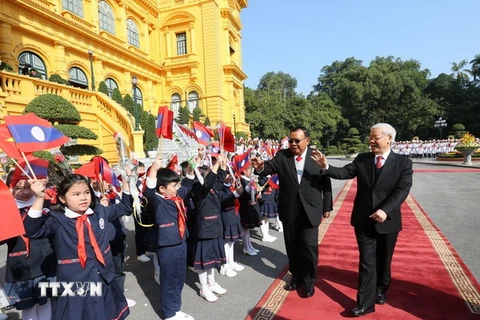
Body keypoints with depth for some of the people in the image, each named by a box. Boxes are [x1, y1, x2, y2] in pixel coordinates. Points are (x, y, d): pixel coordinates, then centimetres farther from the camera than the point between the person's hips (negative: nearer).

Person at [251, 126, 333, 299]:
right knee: (292, 246, 16)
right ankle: (296, 276, 38)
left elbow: (326, 183, 0)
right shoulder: (282, 156, -2)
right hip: (289, 210, 2)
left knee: (309, 247, 4)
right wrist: (260, 167, -40)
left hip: (310, 210, -2)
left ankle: (309, 280, 26)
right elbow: (269, 167, -16)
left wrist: (327, 207, 2)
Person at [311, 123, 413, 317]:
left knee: (383, 260, 20)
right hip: (363, 220, 1)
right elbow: (344, 172, -9)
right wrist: (326, 167, -26)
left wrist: (385, 210, -28)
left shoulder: (403, 162, -7)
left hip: (388, 221, 0)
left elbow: (402, 190, -16)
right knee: (367, 262, 6)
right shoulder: (361, 159, 0)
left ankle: (381, 289, 46)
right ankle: (365, 303, 15)